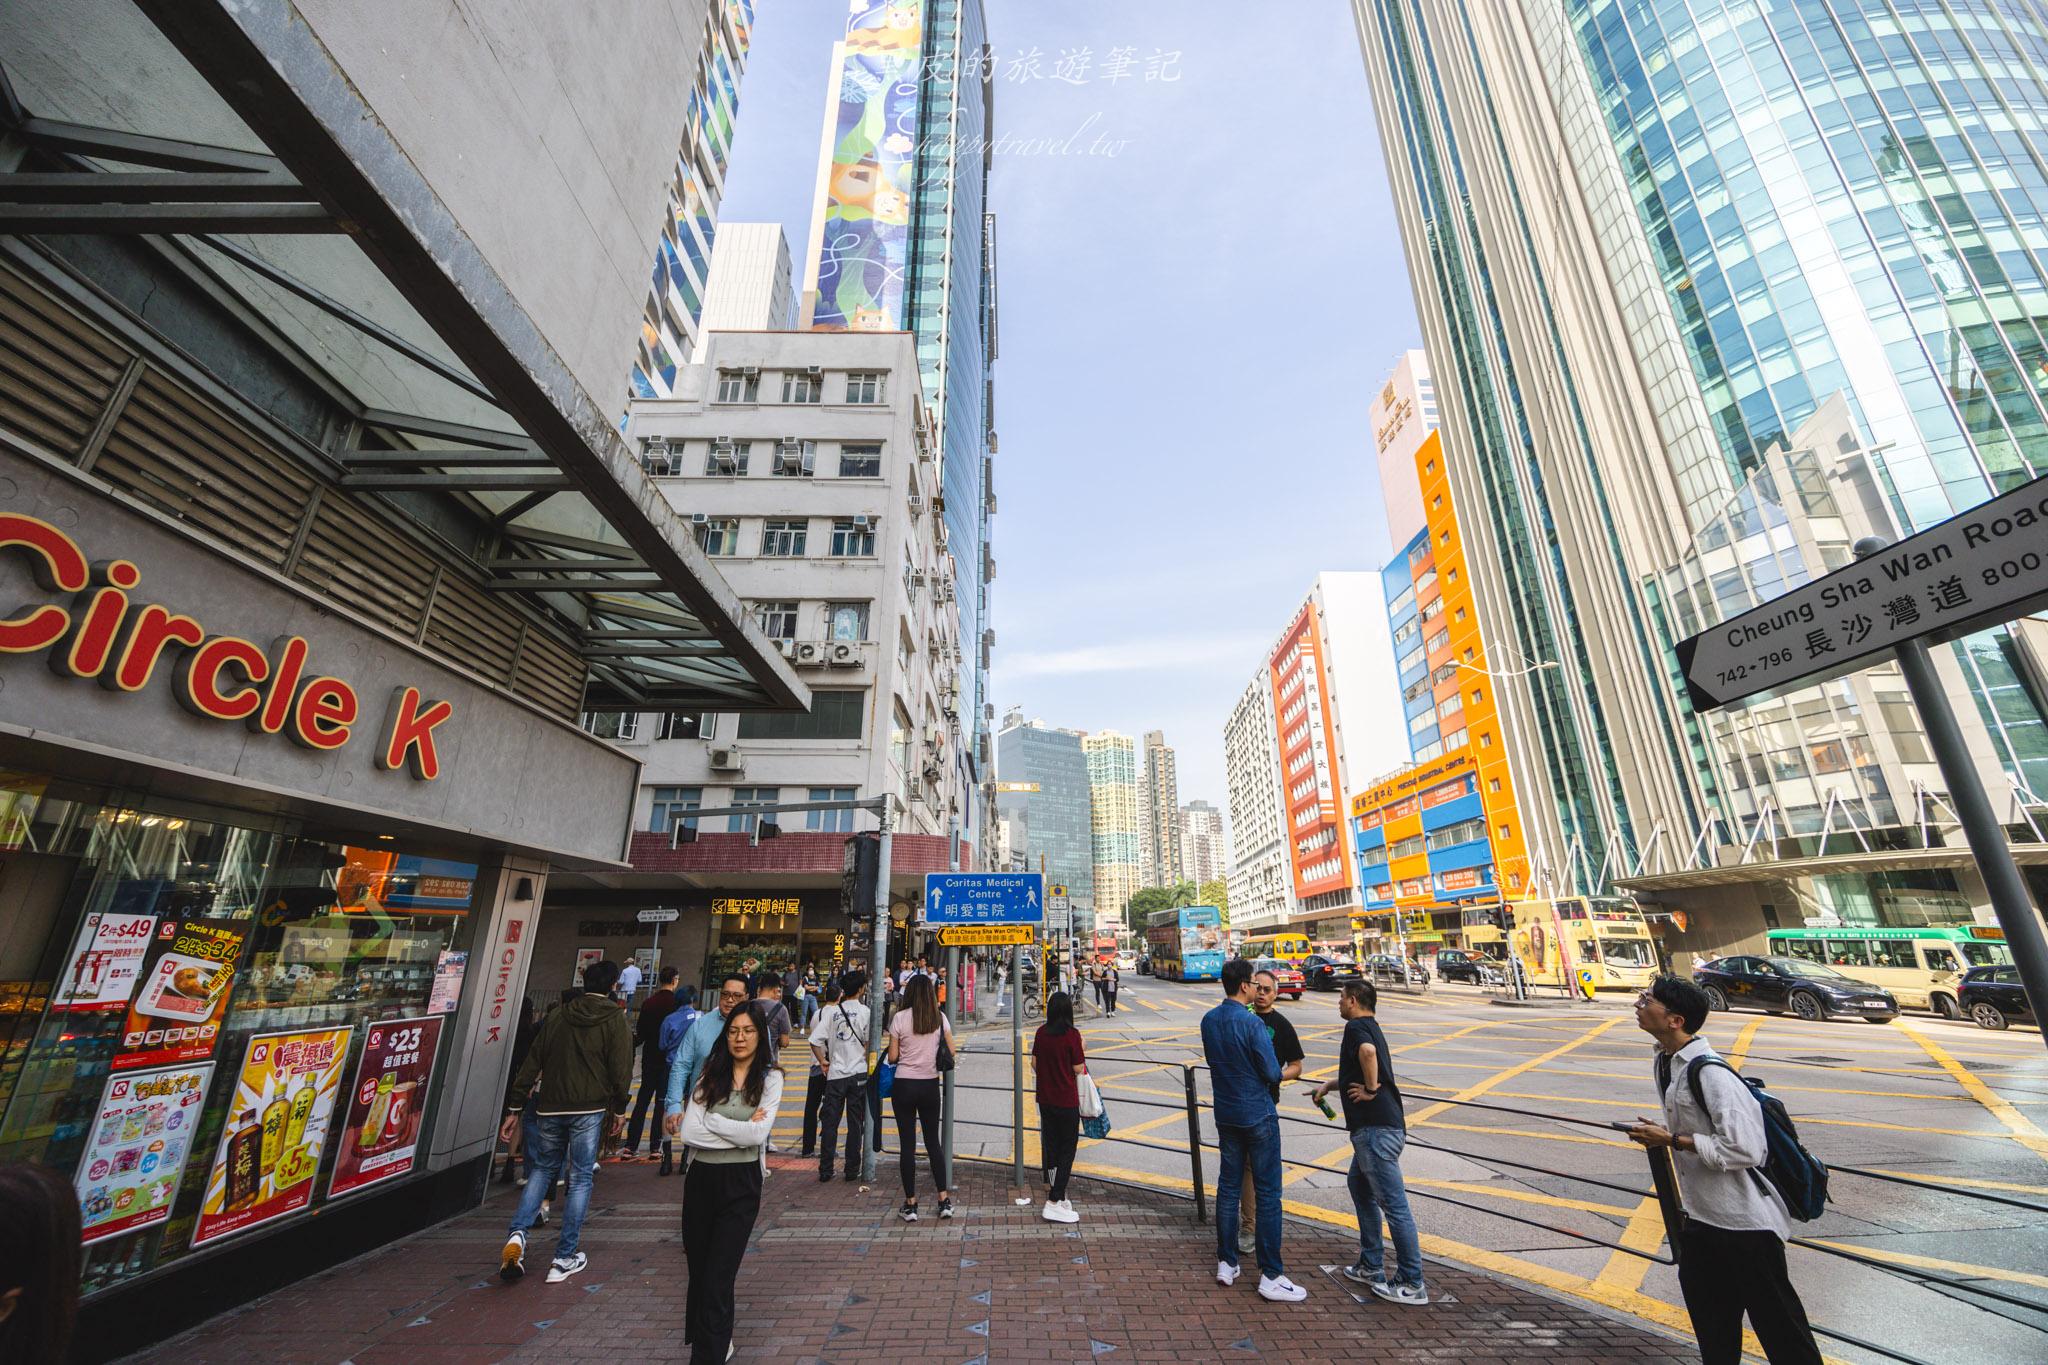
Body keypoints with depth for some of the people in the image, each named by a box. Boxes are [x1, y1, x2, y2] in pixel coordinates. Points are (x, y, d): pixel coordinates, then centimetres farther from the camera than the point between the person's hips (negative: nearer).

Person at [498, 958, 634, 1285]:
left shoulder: (558, 1016, 7)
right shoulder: (615, 1019, -5)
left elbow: (530, 1065, 7)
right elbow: (621, 1069, -8)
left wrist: (515, 1108, 14)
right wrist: (619, 1108, 6)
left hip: (549, 1109, 4)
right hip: (588, 1110, -4)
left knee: (543, 1170, 22)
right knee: (580, 1179, 8)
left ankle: (517, 1234, 3)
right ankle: (565, 1258, 12)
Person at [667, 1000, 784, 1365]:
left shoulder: (769, 1078, -6)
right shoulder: (710, 1075, 0)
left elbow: (758, 1135, -17)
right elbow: (687, 1132, -9)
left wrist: (708, 1120, -11)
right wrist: (741, 1129, -15)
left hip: (741, 1184, -3)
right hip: (700, 1179, 3)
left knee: (718, 1274, -3)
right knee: (698, 1266, 16)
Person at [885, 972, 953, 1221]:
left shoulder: (900, 1018, -9)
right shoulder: (940, 1018, -3)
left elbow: (892, 1056, -6)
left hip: (904, 1085, -2)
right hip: (930, 1085, 2)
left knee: (907, 1144, 8)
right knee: (933, 1142, 15)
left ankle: (910, 1204, 15)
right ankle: (944, 1200, 15)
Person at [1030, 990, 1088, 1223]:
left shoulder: (1041, 1033, -2)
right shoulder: (1072, 1034, -18)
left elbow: (1034, 1064, 6)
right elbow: (1078, 1069, -13)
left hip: (1045, 1098, 6)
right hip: (1067, 1100, -6)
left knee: (1051, 1146, 18)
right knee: (1067, 1149, 5)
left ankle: (1057, 1195, 31)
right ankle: (1054, 1203, 2)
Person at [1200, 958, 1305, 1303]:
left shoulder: (1209, 1021, 0)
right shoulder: (1252, 1024, -22)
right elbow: (1273, 1073, -16)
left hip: (1226, 1116, 6)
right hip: (1258, 1116, -6)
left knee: (1228, 1187, 15)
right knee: (1268, 1194, 4)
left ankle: (1226, 1264, 25)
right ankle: (1271, 1276, 11)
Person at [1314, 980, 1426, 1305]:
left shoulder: (1356, 1027, -12)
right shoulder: (1370, 1027, 18)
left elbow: (1368, 1051, -35)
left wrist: (1371, 1089, -21)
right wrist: (1331, 1084, 23)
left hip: (1376, 1129, -11)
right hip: (1377, 1127, 11)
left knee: (1394, 1204, -1)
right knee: (1359, 1185, 22)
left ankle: (1412, 1284, 9)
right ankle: (1370, 1266, 30)